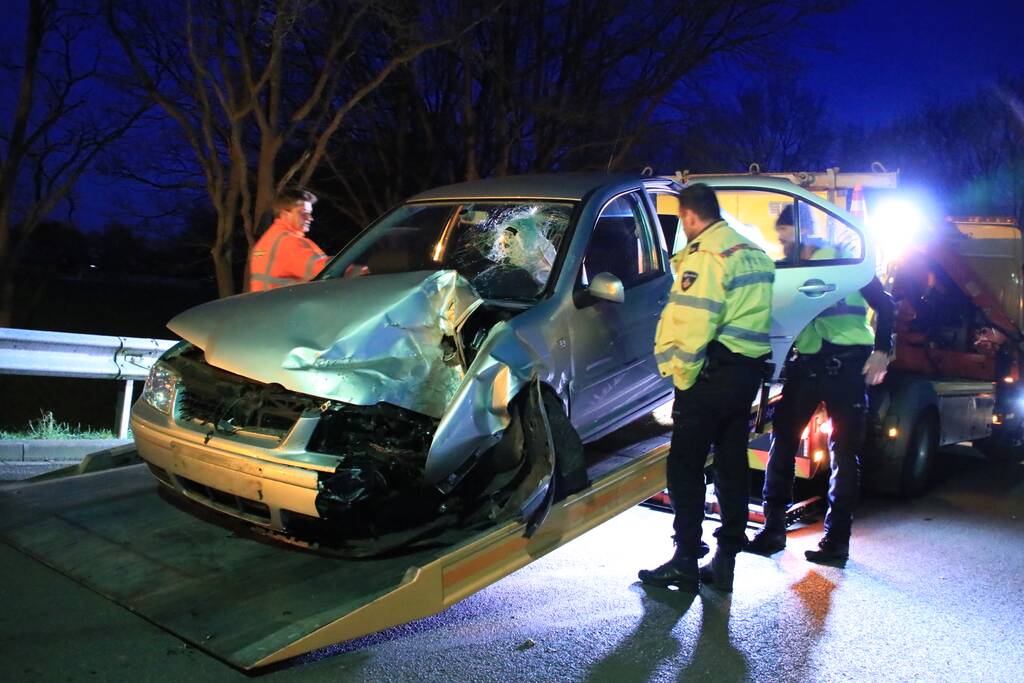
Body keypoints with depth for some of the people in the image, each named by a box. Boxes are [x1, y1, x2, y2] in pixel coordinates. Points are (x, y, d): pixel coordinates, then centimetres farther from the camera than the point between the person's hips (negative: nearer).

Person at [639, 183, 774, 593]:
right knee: (732, 465, 13)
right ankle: (725, 562, 21)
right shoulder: (755, 253, 15)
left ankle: (685, 562, 4)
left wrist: (683, 376, -11)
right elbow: (755, 316, 16)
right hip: (750, 370, 9)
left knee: (685, 466, -1)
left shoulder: (705, 257, -15)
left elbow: (692, 328, -20)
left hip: (714, 372, -9)